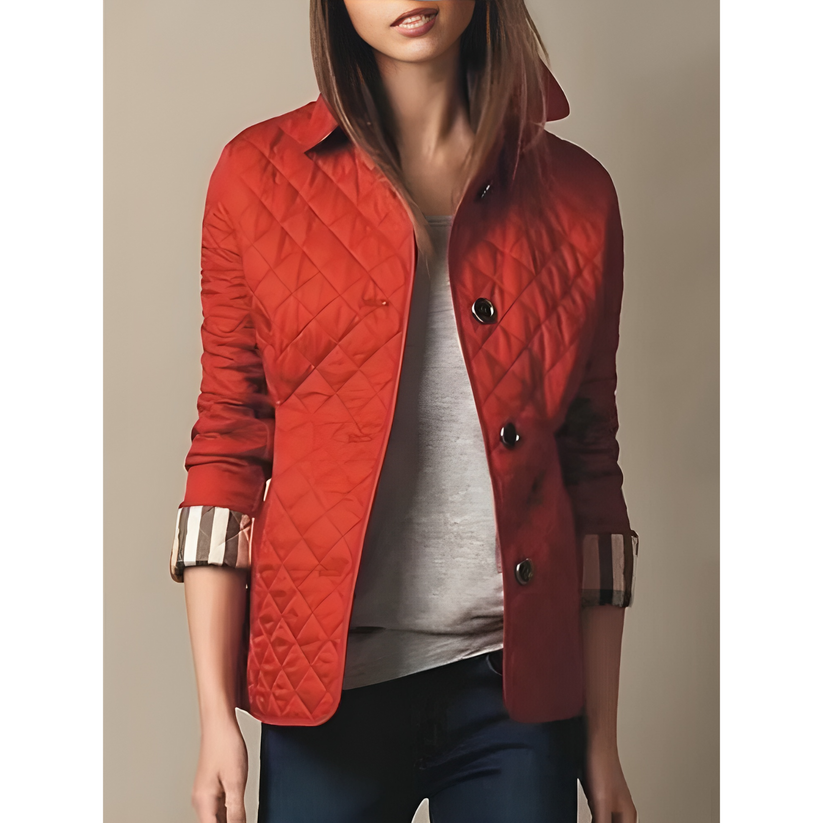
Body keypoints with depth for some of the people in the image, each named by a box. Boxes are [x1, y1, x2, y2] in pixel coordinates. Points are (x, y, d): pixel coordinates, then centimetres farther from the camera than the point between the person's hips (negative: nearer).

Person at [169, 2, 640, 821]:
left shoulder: (575, 193, 2)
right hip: (328, 681, -1)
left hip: (516, 687, 1)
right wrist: (216, 715, -4)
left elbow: (591, 465, 5)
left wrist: (602, 742, 6)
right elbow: (228, 444, 0)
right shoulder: (260, 175, -1)